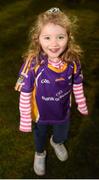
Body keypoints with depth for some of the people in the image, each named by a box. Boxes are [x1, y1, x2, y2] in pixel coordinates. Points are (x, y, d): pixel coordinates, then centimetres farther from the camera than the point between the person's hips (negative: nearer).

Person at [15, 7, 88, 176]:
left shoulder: (73, 61, -24)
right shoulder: (32, 63, -33)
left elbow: (77, 85, -6)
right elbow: (25, 94, -22)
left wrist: (82, 105, 7)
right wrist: (25, 120, -14)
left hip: (63, 111, 3)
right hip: (40, 113, -2)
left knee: (62, 135, 31)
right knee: (40, 136, 29)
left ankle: (56, 142, 69)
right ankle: (40, 153, 63)